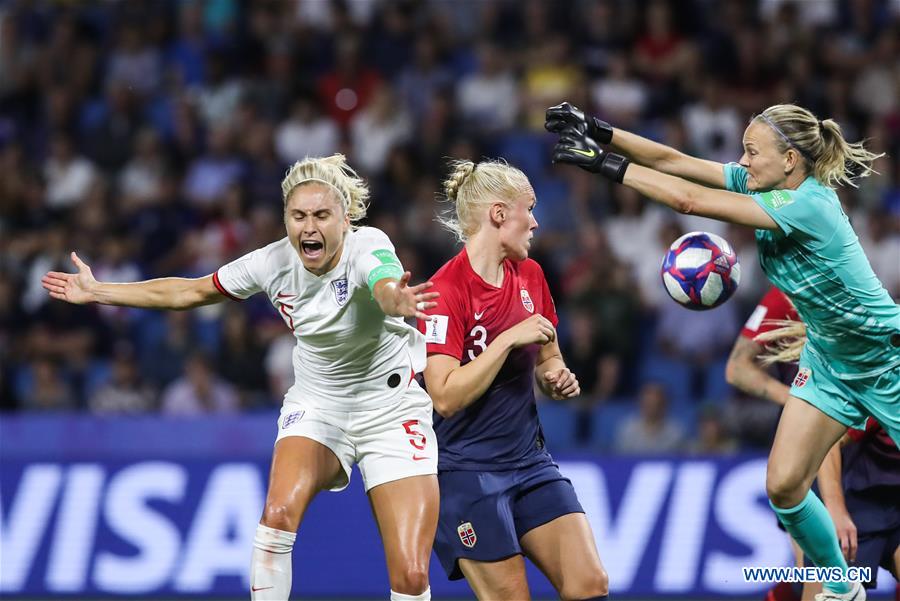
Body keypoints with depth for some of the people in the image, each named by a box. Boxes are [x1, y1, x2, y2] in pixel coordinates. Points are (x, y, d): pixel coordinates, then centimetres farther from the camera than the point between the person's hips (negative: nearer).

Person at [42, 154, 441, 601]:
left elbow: (386, 285, -51)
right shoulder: (274, 262, -13)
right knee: (279, 512, -29)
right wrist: (96, 292, 6)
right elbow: (189, 292, 4)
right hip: (316, 406, 3)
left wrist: (394, 300, -76)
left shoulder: (367, 247, -25)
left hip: (391, 409, -3)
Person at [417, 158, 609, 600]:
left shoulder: (529, 275, 7)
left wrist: (556, 378, 0)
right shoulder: (446, 291, -15)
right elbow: (446, 396, -23)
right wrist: (509, 339, -24)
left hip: (529, 460, 7)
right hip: (465, 472, -7)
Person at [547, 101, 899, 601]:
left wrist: (605, 164, -32)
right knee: (783, 485, -1)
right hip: (829, 358, 8)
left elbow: (689, 199, -35)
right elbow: (675, 162, -10)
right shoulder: (765, 184, -8)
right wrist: (600, 132, -20)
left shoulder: (808, 204, -32)